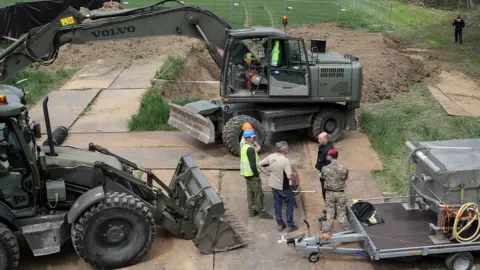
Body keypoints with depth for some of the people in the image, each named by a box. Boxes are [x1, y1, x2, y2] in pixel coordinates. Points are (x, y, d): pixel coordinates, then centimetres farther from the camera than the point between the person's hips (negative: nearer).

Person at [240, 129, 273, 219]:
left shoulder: (244, 147, 10)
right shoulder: (250, 149, -21)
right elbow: (253, 164, -25)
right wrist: (257, 175, -17)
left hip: (247, 174, 10)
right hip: (252, 174, -10)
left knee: (250, 193, 16)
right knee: (258, 194, -1)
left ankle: (252, 211, 24)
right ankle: (262, 212, 6)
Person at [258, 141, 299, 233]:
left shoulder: (271, 156, -7)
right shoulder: (285, 160, -26)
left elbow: (259, 165, 0)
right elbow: (289, 176, -30)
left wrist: (267, 173, 4)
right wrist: (295, 179, -9)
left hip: (273, 185, 6)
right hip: (283, 186, -6)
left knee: (277, 203, 18)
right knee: (290, 203, 13)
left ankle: (280, 224, 26)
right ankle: (290, 225, 16)